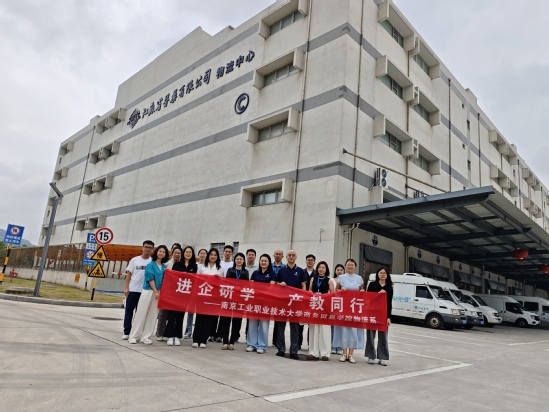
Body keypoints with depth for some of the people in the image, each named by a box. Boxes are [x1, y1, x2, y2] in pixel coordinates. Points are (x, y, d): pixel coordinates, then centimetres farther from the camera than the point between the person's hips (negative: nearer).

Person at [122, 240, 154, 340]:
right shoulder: (135, 259, 4)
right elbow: (129, 274, 4)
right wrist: (126, 287, -3)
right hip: (132, 290, 1)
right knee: (129, 310, 5)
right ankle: (126, 332, 14)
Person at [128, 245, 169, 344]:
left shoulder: (164, 267, 9)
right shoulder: (151, 264, -5)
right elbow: (150, 279, -10)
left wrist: (160, 292, 0)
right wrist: (155, 291, -13)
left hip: (159, 293, 5)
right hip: (148, 291, -5)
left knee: (152, 316, 5)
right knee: (141, 314, 1)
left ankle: (145, 337, 13)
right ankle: (133, 336, 10)